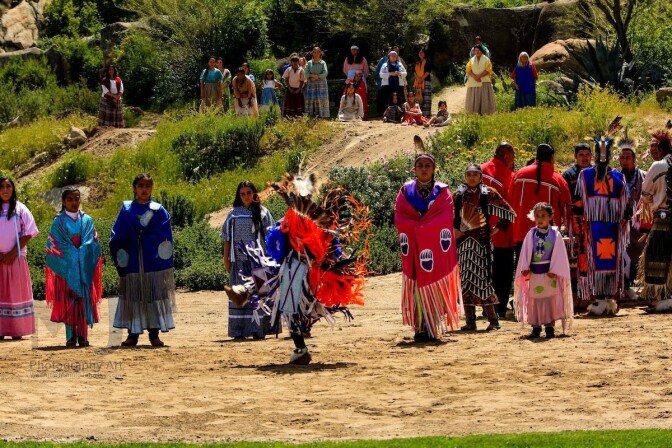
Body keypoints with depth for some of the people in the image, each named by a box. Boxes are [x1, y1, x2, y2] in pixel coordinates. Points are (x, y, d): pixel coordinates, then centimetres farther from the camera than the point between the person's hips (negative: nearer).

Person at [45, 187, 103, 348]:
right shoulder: (59, 221, 4)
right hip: (66, 268, -2)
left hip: (84, 269, 2)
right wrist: (72, 256, -9)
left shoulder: (87, 220, 10)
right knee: (68, 300, -4)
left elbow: (91, 244, 4)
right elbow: (55, 244, -1)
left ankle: (83, 336, 2)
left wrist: (81, 255, -11)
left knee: (84, 300, -1)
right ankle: (71, 337, -2)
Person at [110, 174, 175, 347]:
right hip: (133, 261, 0)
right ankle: (133, 334, 5)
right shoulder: (127, 210, 7)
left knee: (155, 297, -2)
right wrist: (121, 259, -7)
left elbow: (165, 239, 2)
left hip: (154, 261, 0)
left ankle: (154, 334, 2)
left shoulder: (159, 211, 6)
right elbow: (117, 237, 5)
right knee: (133, 297, 1)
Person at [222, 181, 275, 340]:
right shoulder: (233, 214, 8)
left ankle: (258, 329, 4)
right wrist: (226, 258, 4)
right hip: (239, 260, 1)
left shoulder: (262, 212, 5)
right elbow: (227, 238, 10)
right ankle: (239, 331, 1)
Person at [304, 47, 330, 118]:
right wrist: (313, 75, -12)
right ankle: (311, 117, -7)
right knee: (310, 100, -7)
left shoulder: (323, 63, 8)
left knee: (321, 100, -8)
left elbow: (325, 73, -5)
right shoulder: (309, 63, 11)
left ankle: (322, 116, -10)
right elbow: (306, 74, 2)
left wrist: (316, 77, -11)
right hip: (311, 84, 1)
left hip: (321, 84, -1)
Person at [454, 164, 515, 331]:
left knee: (482, 279, -9)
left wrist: (497, 229, 0)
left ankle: (493, 320, -3)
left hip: (481, 242, -3)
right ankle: (470, 321, 6)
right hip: (462, 241, 4)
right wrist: (454, 230, 6)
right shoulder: (458, 195, 10)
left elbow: (509, 213, 5)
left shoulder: (488, 193, 1)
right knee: (466, 280, 2)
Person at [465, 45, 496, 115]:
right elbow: (468, 70, 3)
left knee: (484, 98, -7)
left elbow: (488, 70, -6)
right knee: (474, 98, -4)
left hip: (484, 82, -2)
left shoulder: (486, 59, 5)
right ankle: (475, 112, -4)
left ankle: (483, 112, -7)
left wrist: (479, 76, -16)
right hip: (473, 82, 2)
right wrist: (474, 76, -15)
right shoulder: (472, 60, 13)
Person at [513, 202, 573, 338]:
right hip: (534, 273, 2)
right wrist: (525, 268, -11)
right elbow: (525, 253, 1)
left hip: (550, 273, -2)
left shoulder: (555, 234, -3)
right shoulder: (531, 234, 2)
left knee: (550, 300, 1)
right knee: (534, 301, 4)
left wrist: (554, 270, -14)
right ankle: (536, 327, 10)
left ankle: (549, 327, 8)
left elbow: (558, 255, -5)